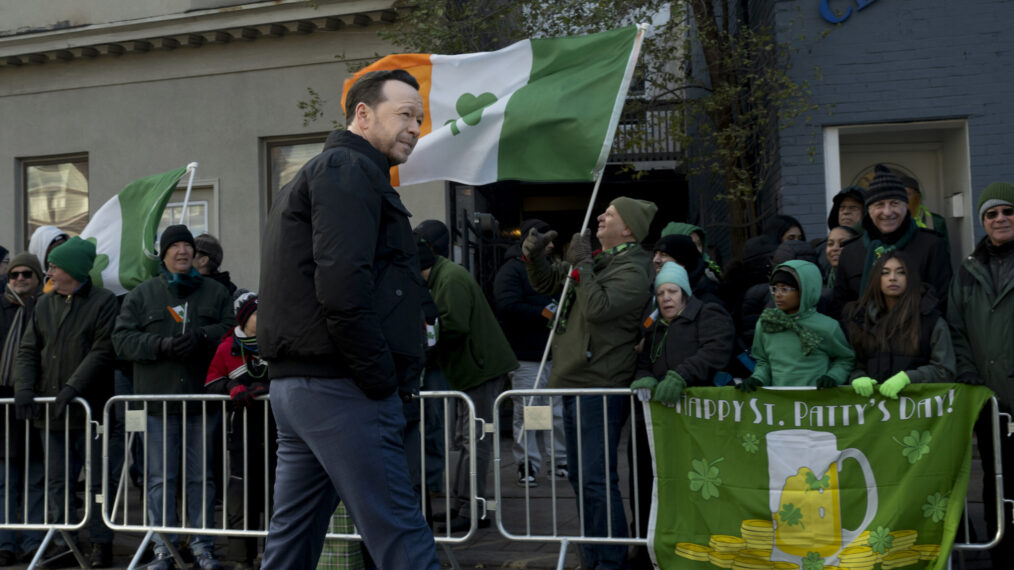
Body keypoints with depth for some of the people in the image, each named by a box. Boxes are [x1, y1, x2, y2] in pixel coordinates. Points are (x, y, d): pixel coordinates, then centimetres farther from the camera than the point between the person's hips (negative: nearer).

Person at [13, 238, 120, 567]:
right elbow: (28, 350, 11)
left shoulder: (104, 302, -4)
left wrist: (72, 388, -19)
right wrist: (23, 387, -5)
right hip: (51, 411, 5)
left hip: (91, 409, -5)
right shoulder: (45, 305, 14)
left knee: (97, 480, 1)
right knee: (57, 483, 8)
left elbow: (102, 352, -11)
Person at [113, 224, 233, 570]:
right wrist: (162, 345, -15)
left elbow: (233, 331, 0)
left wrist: (201, 337, -17)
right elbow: (123, 340, 0)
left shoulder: (215, 293, 12)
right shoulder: (141, 295, 9)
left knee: (202, 476, 6)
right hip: (158, 399, 0)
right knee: (160, 478, 2)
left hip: (203, 399, 1)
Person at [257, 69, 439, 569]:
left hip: (293, 384, 10)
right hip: (341, 389, -10)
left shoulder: (311, 176, 25)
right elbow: (342, 285, -21)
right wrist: (381, 377, -15)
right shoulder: (351, 170, -7)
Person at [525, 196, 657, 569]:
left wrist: (581, 263, -15)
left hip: (600, 387, -10)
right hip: (574, 382, 10)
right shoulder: (596, 259, 16)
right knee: (580, 476, 16)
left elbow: (599, 307, -26)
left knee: (596, 479, -11)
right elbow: (547, 282, 25)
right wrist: (535, 256, 5)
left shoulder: (633, 270, -11)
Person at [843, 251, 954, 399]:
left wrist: (906, 378, -12)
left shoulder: (931, 319, 8)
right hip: (872, 398, 3)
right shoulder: (861, 317, 17)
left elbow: (945, 371, 3)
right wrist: (858, 377, -5)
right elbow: (853, 363, 18)